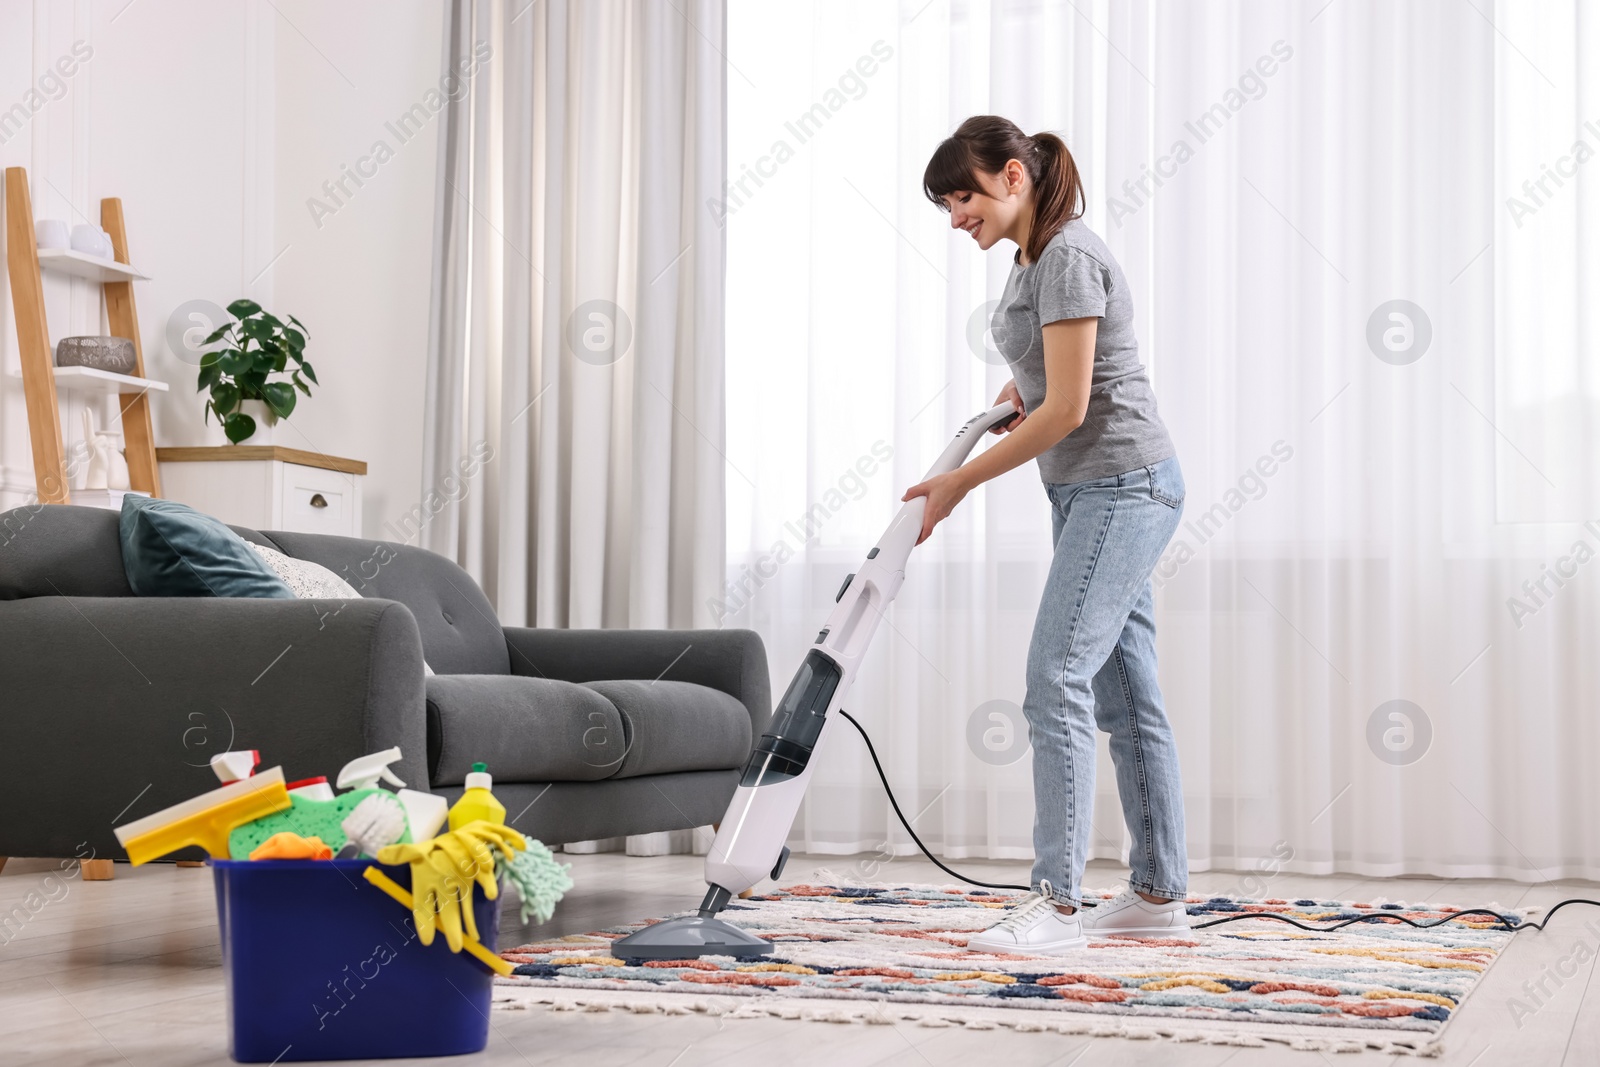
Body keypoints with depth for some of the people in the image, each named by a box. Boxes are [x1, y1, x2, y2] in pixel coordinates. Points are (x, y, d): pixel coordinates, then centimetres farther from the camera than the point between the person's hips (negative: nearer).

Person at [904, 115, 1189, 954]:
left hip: (1123, 485, -10)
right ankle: (1159, 894, 14)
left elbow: (1067, 409, -21)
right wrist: (1012, 395, 9)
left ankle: (1055, 901, -15)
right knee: (1125, 691, 10)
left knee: (1056, 679, -15)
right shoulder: (1030, 257, 13)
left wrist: (958, 482, -16)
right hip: (1088, 491, 10)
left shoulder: (1068, 258, -17)